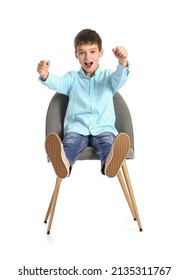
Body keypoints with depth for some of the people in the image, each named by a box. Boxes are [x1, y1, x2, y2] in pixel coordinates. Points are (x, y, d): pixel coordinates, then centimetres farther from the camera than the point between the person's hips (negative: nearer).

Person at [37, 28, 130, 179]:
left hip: (103, 128, 0)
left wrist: (123, 63, -30)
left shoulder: (107, 76, 17)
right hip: (77, 128, 0)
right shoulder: (72, 78, 19)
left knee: (108, 143, -34)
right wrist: (45, 75, -27)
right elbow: (58, 83, -2)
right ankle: (64, 162, -64)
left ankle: (109, 163, -65)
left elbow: (119, 79, -6)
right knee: (70, 142, -33)